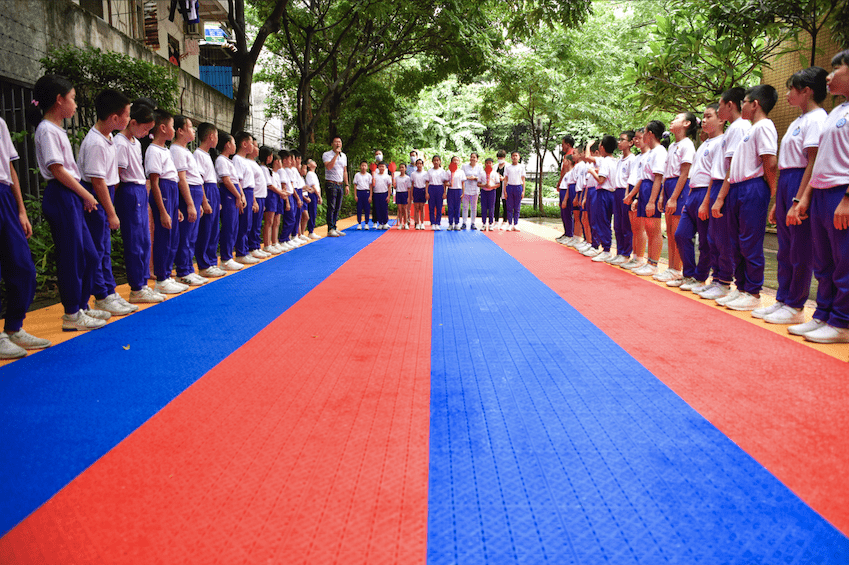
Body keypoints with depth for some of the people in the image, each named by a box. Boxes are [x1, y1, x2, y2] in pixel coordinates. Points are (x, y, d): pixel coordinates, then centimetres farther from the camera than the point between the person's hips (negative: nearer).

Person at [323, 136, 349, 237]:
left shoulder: (343, 156, 15)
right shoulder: (327, 154, -5)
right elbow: (329, 167, -22)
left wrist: (346, 185, 14)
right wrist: (336, 154, -20)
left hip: (340, 184, 6)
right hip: (331, 184, -6)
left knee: (337, 208, 6)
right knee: (331, 207, -8)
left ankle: (334, 228, 12)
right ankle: (330, 229, -5)